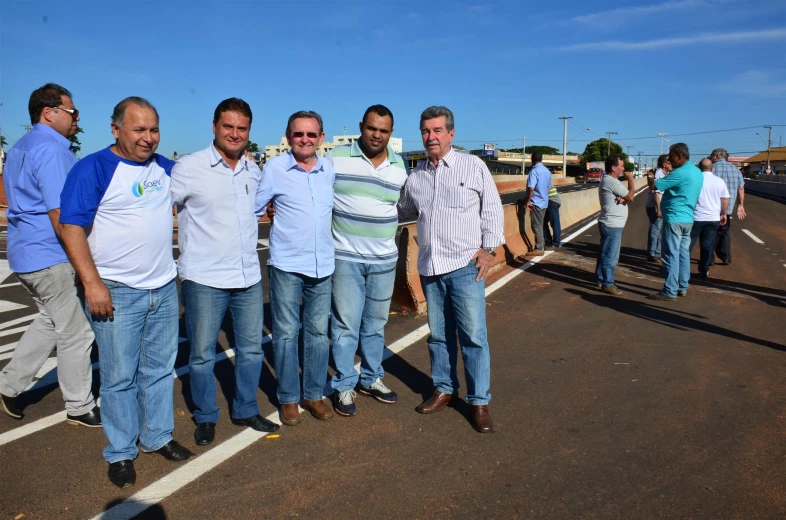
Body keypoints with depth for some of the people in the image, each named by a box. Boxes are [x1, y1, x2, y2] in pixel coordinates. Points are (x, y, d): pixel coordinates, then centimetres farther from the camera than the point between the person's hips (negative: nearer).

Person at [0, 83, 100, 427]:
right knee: (75, 333, 2)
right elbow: (61, 216, -23)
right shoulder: (51, 150, -17)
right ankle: (80, 408, 15)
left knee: (50, 321, 23)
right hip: (51, 257, -10)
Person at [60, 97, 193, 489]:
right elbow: (72, 227, -13)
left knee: (159, 369, 15)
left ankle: (158, 437, 30)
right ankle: (120, 452, 21)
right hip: (117, 292, -5)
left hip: (164, 287, 6)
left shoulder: (165, 167, 9)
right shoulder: (92, 168, -9)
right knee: (119, 376, 4)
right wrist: (92, 283, -20)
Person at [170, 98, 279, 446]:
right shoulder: (189, 168, -7)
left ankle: (245, 411, 32)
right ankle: (205, 417, 27)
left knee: (251, 349, 14)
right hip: (204, 279, -5)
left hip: (249, 277, 5)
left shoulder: (253, 171, 8)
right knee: (202, 354, 7)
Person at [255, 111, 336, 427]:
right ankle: (288, 398, 21)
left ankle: (313, 394, 25)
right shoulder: (274, 168, -5)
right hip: (286, 265, -3)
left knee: (318, 332, 10)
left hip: (322, 265, 3)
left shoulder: (329, 169, 5)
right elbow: (253, 210, 2)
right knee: (286, 333, 5)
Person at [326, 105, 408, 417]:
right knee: (346, 324, 2)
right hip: (345, 258, -3)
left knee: (375, 324, 15)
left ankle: (371, 379, 32)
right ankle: (344, 386, 18)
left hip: (385, 260, 4)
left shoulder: (400, 166, 6)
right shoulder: (336, 158, -4)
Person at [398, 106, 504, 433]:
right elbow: (402, 211, 24)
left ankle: (479, 401, 12)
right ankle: (445, 389, 30)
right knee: (438, 334, 13)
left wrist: (489, 248, -6)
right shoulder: (415, 175, 10)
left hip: (465, 266, -4)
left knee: (473, 335, -2)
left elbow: (492, 209, 2)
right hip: (429, 267, 4)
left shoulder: (473, 166, 0)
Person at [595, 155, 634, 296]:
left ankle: (601, 279, 24)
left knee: (605, 253, 16)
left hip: (610, 224, 11)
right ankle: (607, 284, 2)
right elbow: (631, 197, -13)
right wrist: (630, 180, 0)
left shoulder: (609, 180, 15)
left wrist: (623, 199, -9)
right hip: (612, 225, -11)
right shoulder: (611, 182, -18)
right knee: (610, 256, -4)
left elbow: (627, 197, 15)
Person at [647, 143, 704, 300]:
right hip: (688, 218, 9)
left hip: (674, 219, -9)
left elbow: (654, 186, -15)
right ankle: (682, 287, 20)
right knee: (683, 254, 13)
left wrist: (650, 179, 8)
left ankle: (669, 291, -3)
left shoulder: (680, 173, -17)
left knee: (671, 256, -6)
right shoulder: (697, 172, 13)